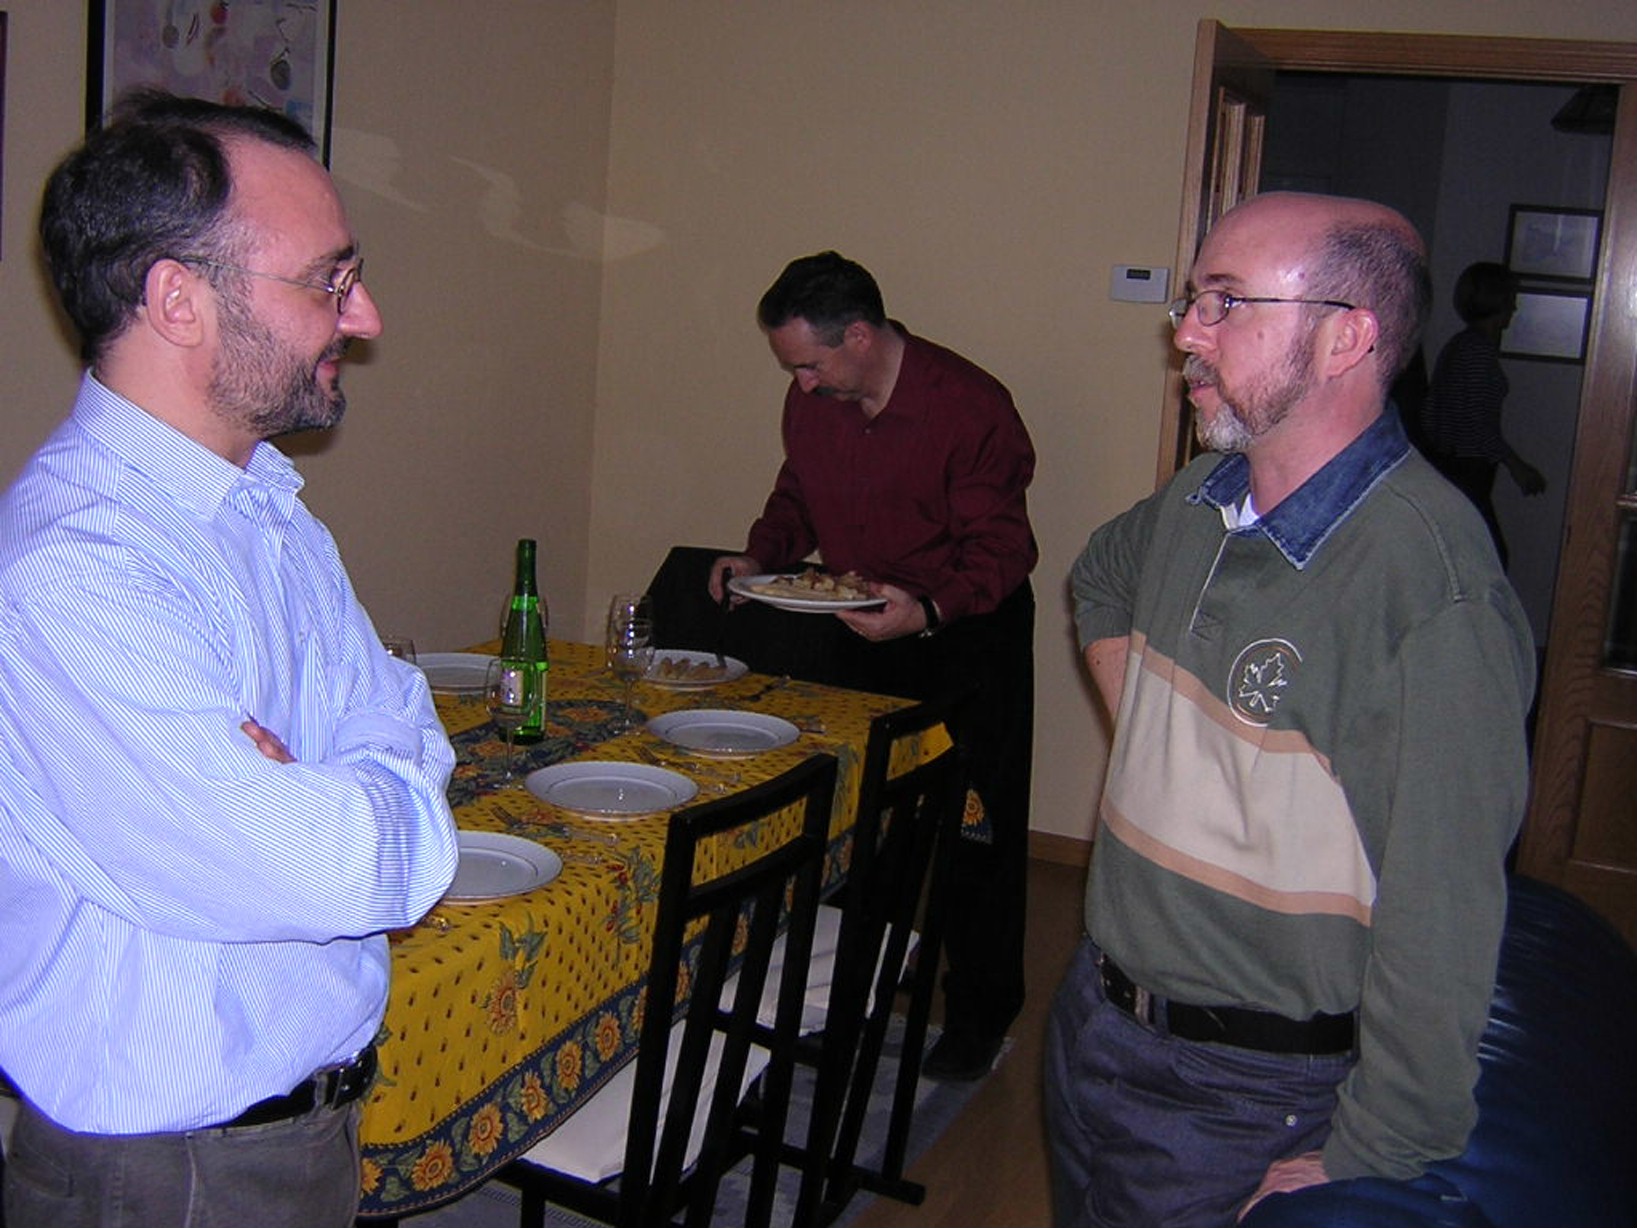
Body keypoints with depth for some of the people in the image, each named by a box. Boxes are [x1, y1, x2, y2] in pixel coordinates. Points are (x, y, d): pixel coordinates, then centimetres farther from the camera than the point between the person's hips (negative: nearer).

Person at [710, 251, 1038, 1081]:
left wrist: (928, 612, -38)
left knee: (975, 830, 2)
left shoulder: (970, 406, -23)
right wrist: (761, 556, -8)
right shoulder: (810, 403, -4)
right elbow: (797, 499, 12)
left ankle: (978, 1016, 17)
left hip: (969, 632, -6)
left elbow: (1000, 548, -22)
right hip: (863, 631, 6)